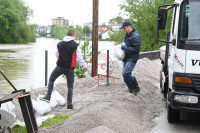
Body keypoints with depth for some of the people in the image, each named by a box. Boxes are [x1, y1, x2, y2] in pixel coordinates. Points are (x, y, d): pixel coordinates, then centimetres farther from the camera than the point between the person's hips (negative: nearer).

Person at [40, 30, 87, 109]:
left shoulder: (59, 44, 7)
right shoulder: (75, 45, -7)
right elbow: (79, 57, -7)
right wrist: (84, 66, 7)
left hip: (60, 66, 2)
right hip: (70, 68, -2)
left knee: (51, 80, 22)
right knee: (70, 86, 8)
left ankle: (48, 96, 12)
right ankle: (69, 104, 9)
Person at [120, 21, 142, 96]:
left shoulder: (135, 36, -15)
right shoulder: (127, 35, 15)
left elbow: (136, 49, -21)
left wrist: (126, 48, -20)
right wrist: (122, 46, 12)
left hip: (132, 59, -10)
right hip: (126, 58, 10)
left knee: (125, 73, -22)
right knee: (126, 75, 10)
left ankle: (136, 88, -3)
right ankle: (131, 91, 22)